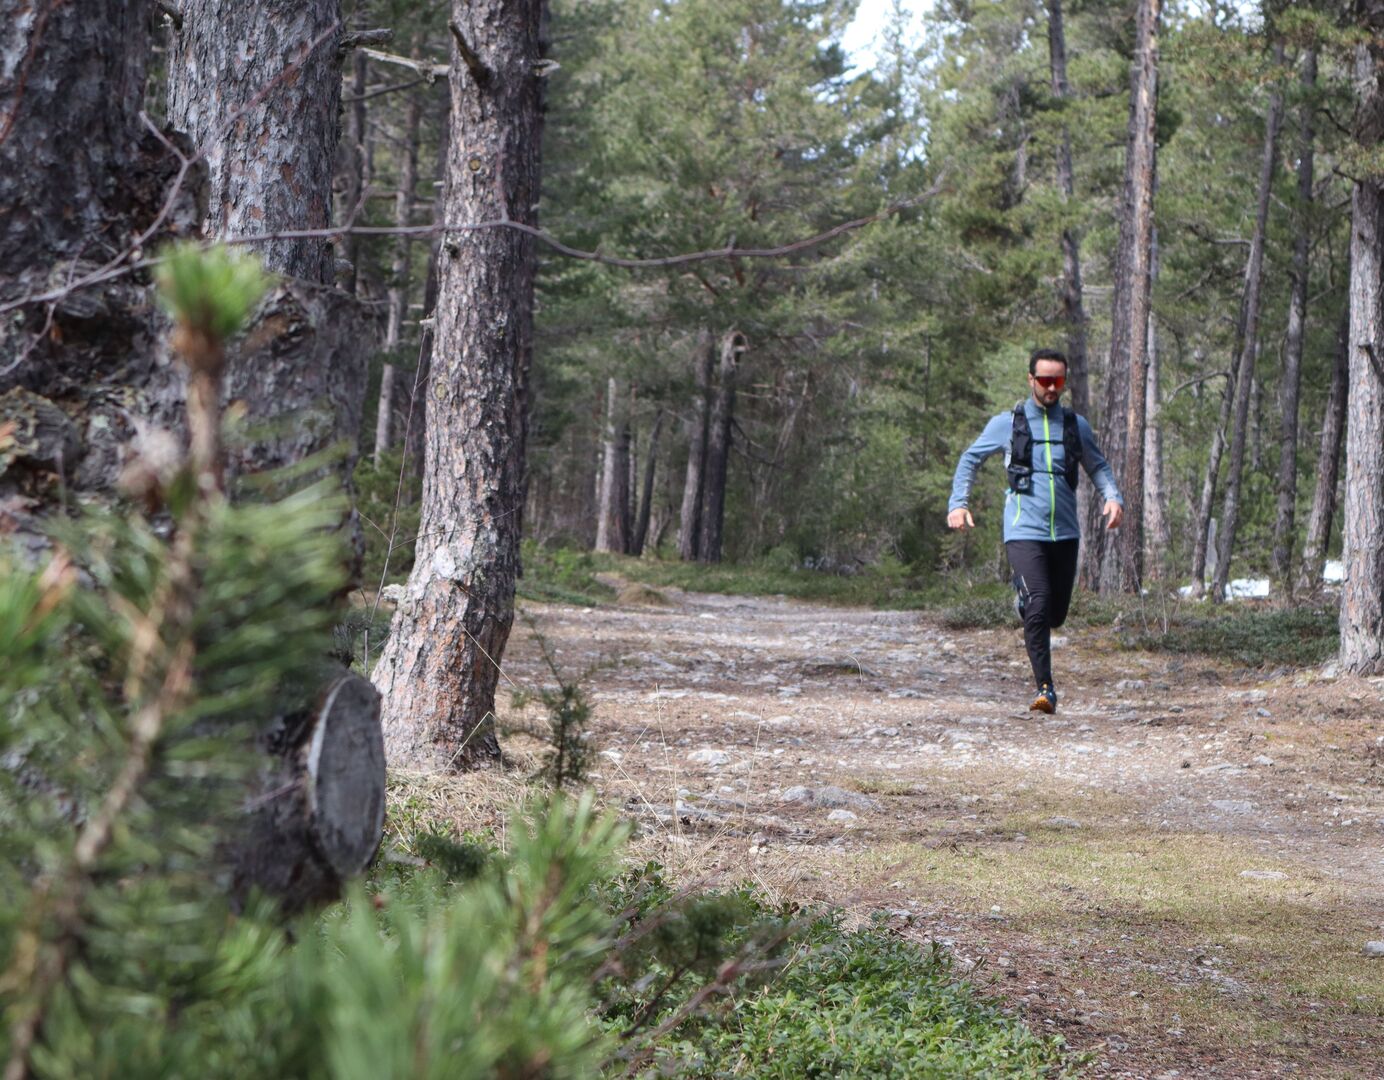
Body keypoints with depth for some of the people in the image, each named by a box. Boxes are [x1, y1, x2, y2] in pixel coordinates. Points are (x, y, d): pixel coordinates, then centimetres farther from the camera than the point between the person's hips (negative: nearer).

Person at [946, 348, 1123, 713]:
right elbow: (970, 459, 13)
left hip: (1065, 533, 4)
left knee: (1057, 613, 9)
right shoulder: (1007, 423, 3)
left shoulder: (1076, 426, 11)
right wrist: (958, 502, 1)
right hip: (1024, 532, -4)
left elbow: (1098, 465, 21)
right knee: (1038, 607, -19)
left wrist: (1112, 497, 1)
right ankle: (1045, 687, -12)